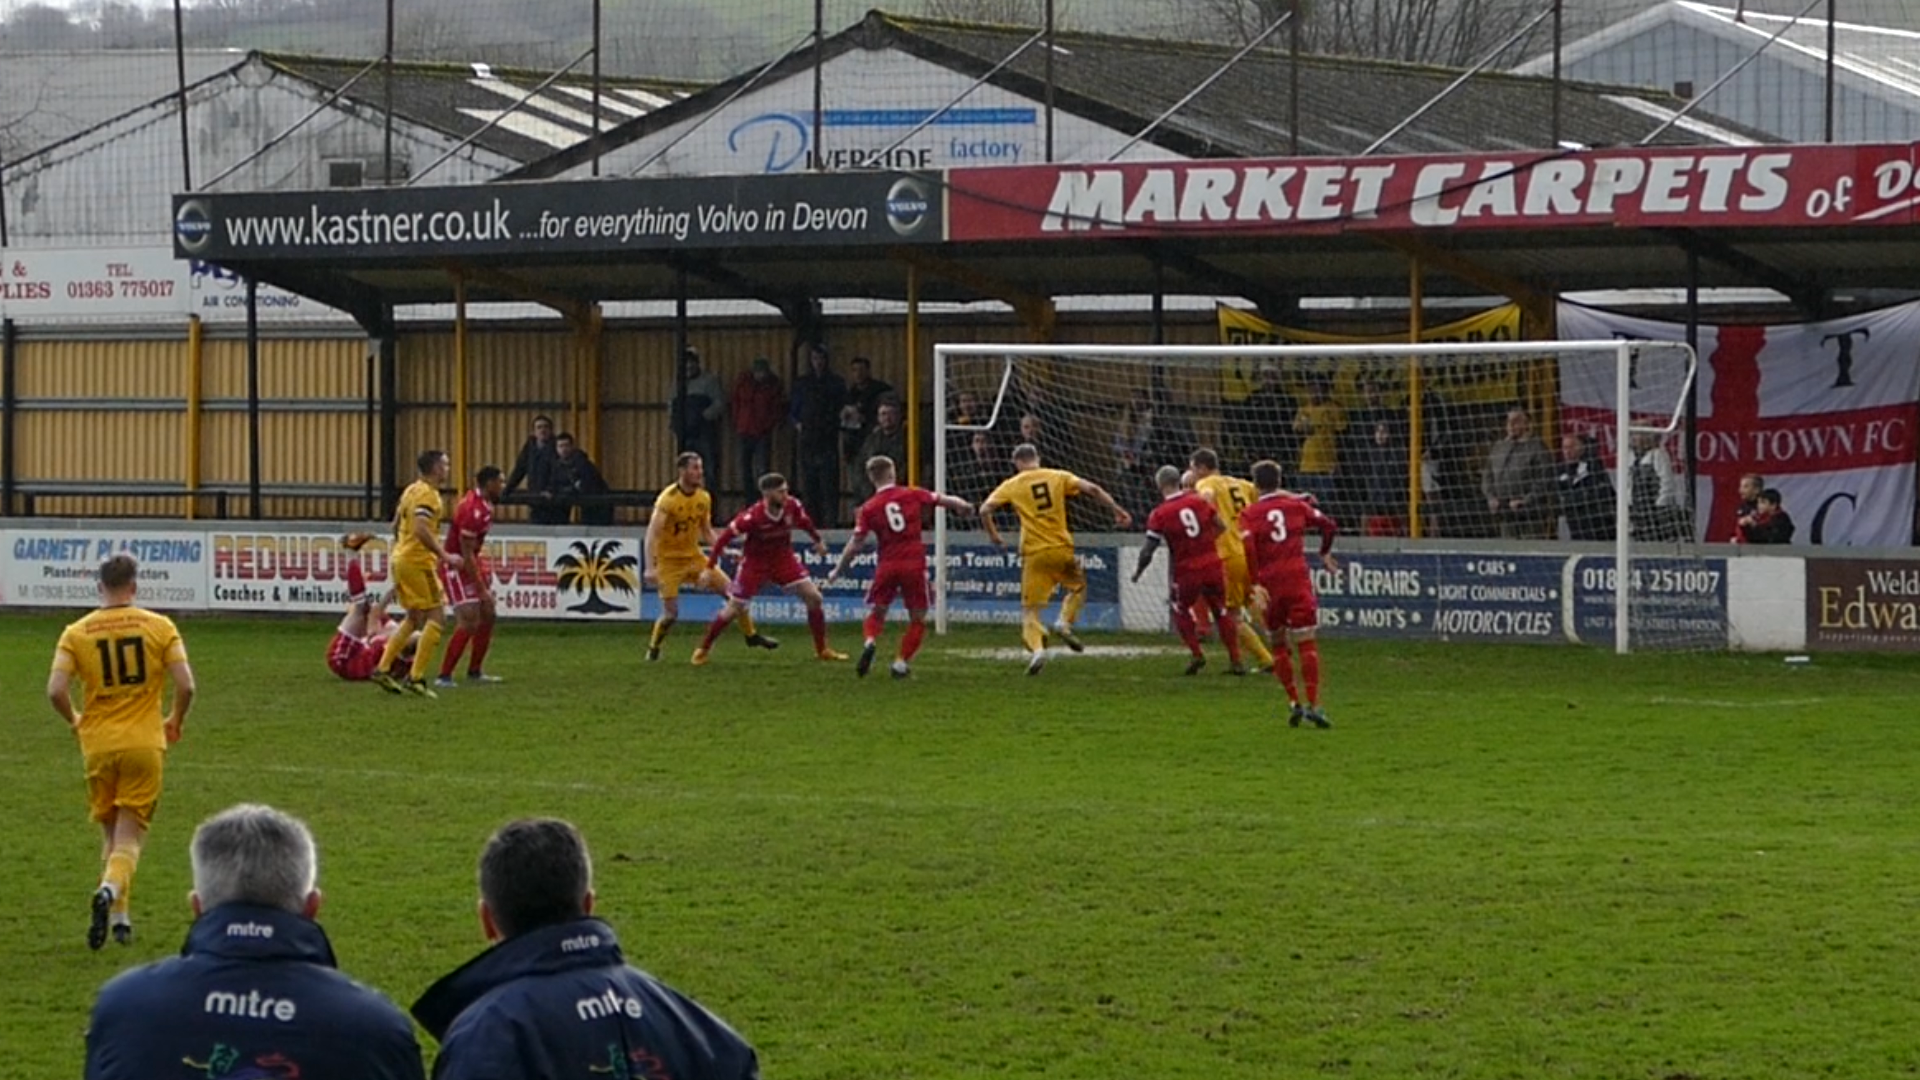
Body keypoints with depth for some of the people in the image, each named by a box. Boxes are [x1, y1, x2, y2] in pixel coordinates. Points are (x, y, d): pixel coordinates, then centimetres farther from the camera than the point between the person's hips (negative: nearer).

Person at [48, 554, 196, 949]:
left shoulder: (76, 633, -1)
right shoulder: (160, 627, -2)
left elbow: (56, 690, -9)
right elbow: (185, 685, -8)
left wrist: (75, 722, 11)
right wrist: (176, 720, 12)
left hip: (98, 744, 1)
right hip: (145, 743, -1)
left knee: (111, 834, 18)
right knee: (130, 836, 0)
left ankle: (120, 917, 16)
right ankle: (110, 889, -28)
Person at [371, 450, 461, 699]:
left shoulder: (412, 490, 15)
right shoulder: (427, 494, -14)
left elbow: (396, 525, 23)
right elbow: (421, 529, -26)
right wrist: (444, 555, -25)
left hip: (400, 558, 10)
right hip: (417, 563, -10)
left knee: (414, 619, 20)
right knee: (437, 618, -5)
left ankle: (383, 669, 17)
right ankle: (416, 678, -8)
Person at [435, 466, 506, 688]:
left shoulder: (484, 504, 4)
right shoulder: (473, 510, -26)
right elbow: (466, 554, -25)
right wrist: (482, 590, -21)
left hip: (471, 563, 10)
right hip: (456, 567, -10)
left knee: (488, 615, 13)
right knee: (469, 622, -15)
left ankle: (475, 671, 22)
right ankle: (444, 676, -11)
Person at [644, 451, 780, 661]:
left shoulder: (704, 497, 0)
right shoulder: (668, 499, -21)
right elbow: (652, 534, -25)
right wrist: (650, 567, -33)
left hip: (694, 557, 6)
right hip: (669, 560, -6)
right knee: (671, 614, -11)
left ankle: (751, 635, 16)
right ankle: (653, 648, 16)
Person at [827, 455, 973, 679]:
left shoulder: (868, 508, 0)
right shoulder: (913, 495, 0)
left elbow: (855, 545, -1)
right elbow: (943, 500, 7)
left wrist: (837, 571, 9)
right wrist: (962, 507, 28)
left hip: (887, 566, 1)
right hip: (914, 564, -1)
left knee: (877, 612, 16)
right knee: (918, 619, 12)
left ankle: (871, 642, -14)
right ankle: (902, 662, 4)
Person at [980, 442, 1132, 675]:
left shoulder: (1011, 485, 5)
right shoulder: (1058, 477, 8)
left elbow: (985, 509, -3)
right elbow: (1091, 489, -2)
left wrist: (993, 535, 12)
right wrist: (1117, 509, 2)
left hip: (1033, 553, -1)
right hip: (1062, 549, 1)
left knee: (1030, 608, 4)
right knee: (1078, 586, 27)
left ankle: (1036, 647, -19)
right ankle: (1065, 621, 3)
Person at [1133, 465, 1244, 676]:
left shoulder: (1159, 515, -9)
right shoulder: (1201, 500, 0)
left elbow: (1148, 551, -8)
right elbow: (1221, 527, 8)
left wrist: (1137, 572, 9)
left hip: (1187, 571, -3)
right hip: (1213, 565, 3)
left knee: (1181, 610, 21)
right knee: (1221, 611, 17)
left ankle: (1197, 654, 7)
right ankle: (1236, 660, 16)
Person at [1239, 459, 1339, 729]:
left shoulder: (1249, 515, 1)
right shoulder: (1297, 505, 8)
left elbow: (1248, 549, -14)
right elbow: (1328, 526, 12)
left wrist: (1255, 584, -14)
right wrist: (1325, 553, 29)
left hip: (1270, 583, 0)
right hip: (1298, 579, 0)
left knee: (1278, 644, 15)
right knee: (1307, 643, 0)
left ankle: (1294, 702, 11)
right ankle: (1313, 704, -10)